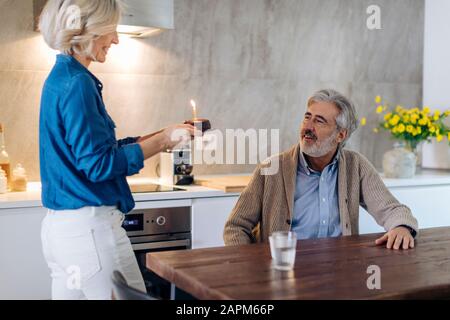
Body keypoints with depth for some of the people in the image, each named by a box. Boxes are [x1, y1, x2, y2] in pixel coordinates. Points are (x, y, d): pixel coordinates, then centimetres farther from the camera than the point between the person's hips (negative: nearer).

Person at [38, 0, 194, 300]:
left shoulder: (60, 78, 13)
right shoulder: (77, 83, -16)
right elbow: (99, 164, -19)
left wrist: (162, 137, 12)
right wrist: (162, 141, -11)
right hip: (89, 227, -10)